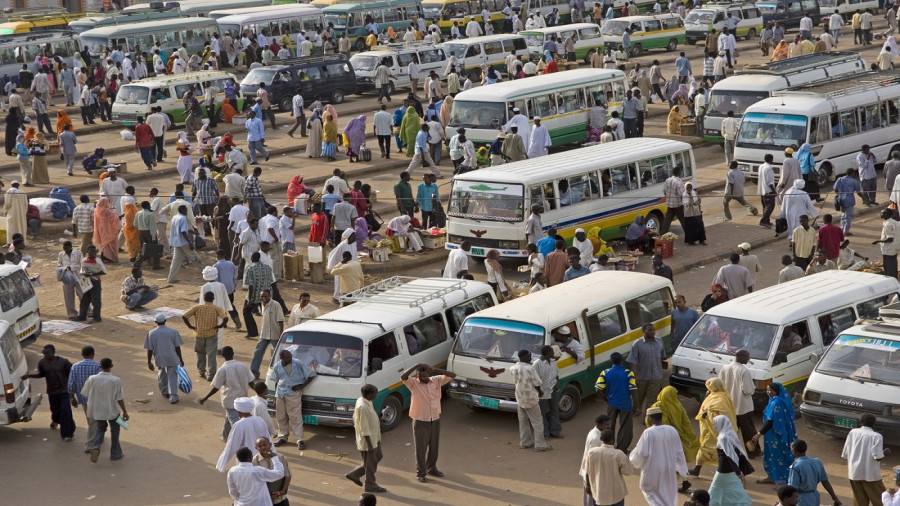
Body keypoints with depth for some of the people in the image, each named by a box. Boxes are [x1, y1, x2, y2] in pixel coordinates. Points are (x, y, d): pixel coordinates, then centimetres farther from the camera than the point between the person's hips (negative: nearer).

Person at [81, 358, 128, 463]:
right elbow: (120, 399, -14)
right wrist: (125, 412, -2)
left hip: (97, 410, 2)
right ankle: (115, 453, 27)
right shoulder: (116, 381, -18)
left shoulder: (92, 379, -12)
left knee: (100, 429, 21)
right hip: (112, 411, -2)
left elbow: (85, 394, -1)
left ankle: (95, 447, -4)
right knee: (114, 431, 18)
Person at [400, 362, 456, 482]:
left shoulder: (437, 380, -2)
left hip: (435, 420, 4)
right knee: (420, 448, 1)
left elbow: (452, 376, -10)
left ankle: (431, 468, 35)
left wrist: (435, 369, -20)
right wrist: (416, 366, -31)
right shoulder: (413, 383, -11)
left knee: (434, 446, 17)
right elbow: (403, 377, -29)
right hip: (420, 421, -4)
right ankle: (420, 473, 11)